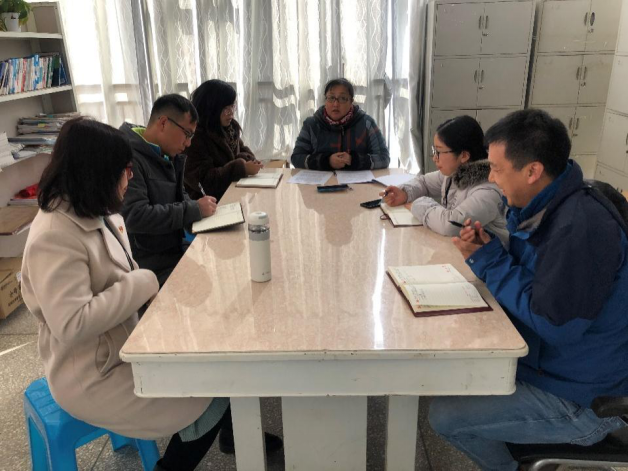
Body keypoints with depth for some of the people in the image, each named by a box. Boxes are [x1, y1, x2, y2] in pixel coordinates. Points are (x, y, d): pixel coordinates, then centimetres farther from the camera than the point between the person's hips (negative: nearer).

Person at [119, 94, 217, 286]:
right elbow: (135, 216, -27)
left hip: (176, 247, 8)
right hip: (151, 265, -8)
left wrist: (197, 208, -3)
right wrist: (194, 210, -21)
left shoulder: (169, 154, 9)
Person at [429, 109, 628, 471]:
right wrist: (488, 248, -10)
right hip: (544, 357, 9)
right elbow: (524, 273, 9)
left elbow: (554, 326, -27)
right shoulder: (539, 206, 0)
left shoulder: (581, 228, -30)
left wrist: (489, 261, -19)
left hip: (580, 399, -9)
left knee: (444, 416, -11)